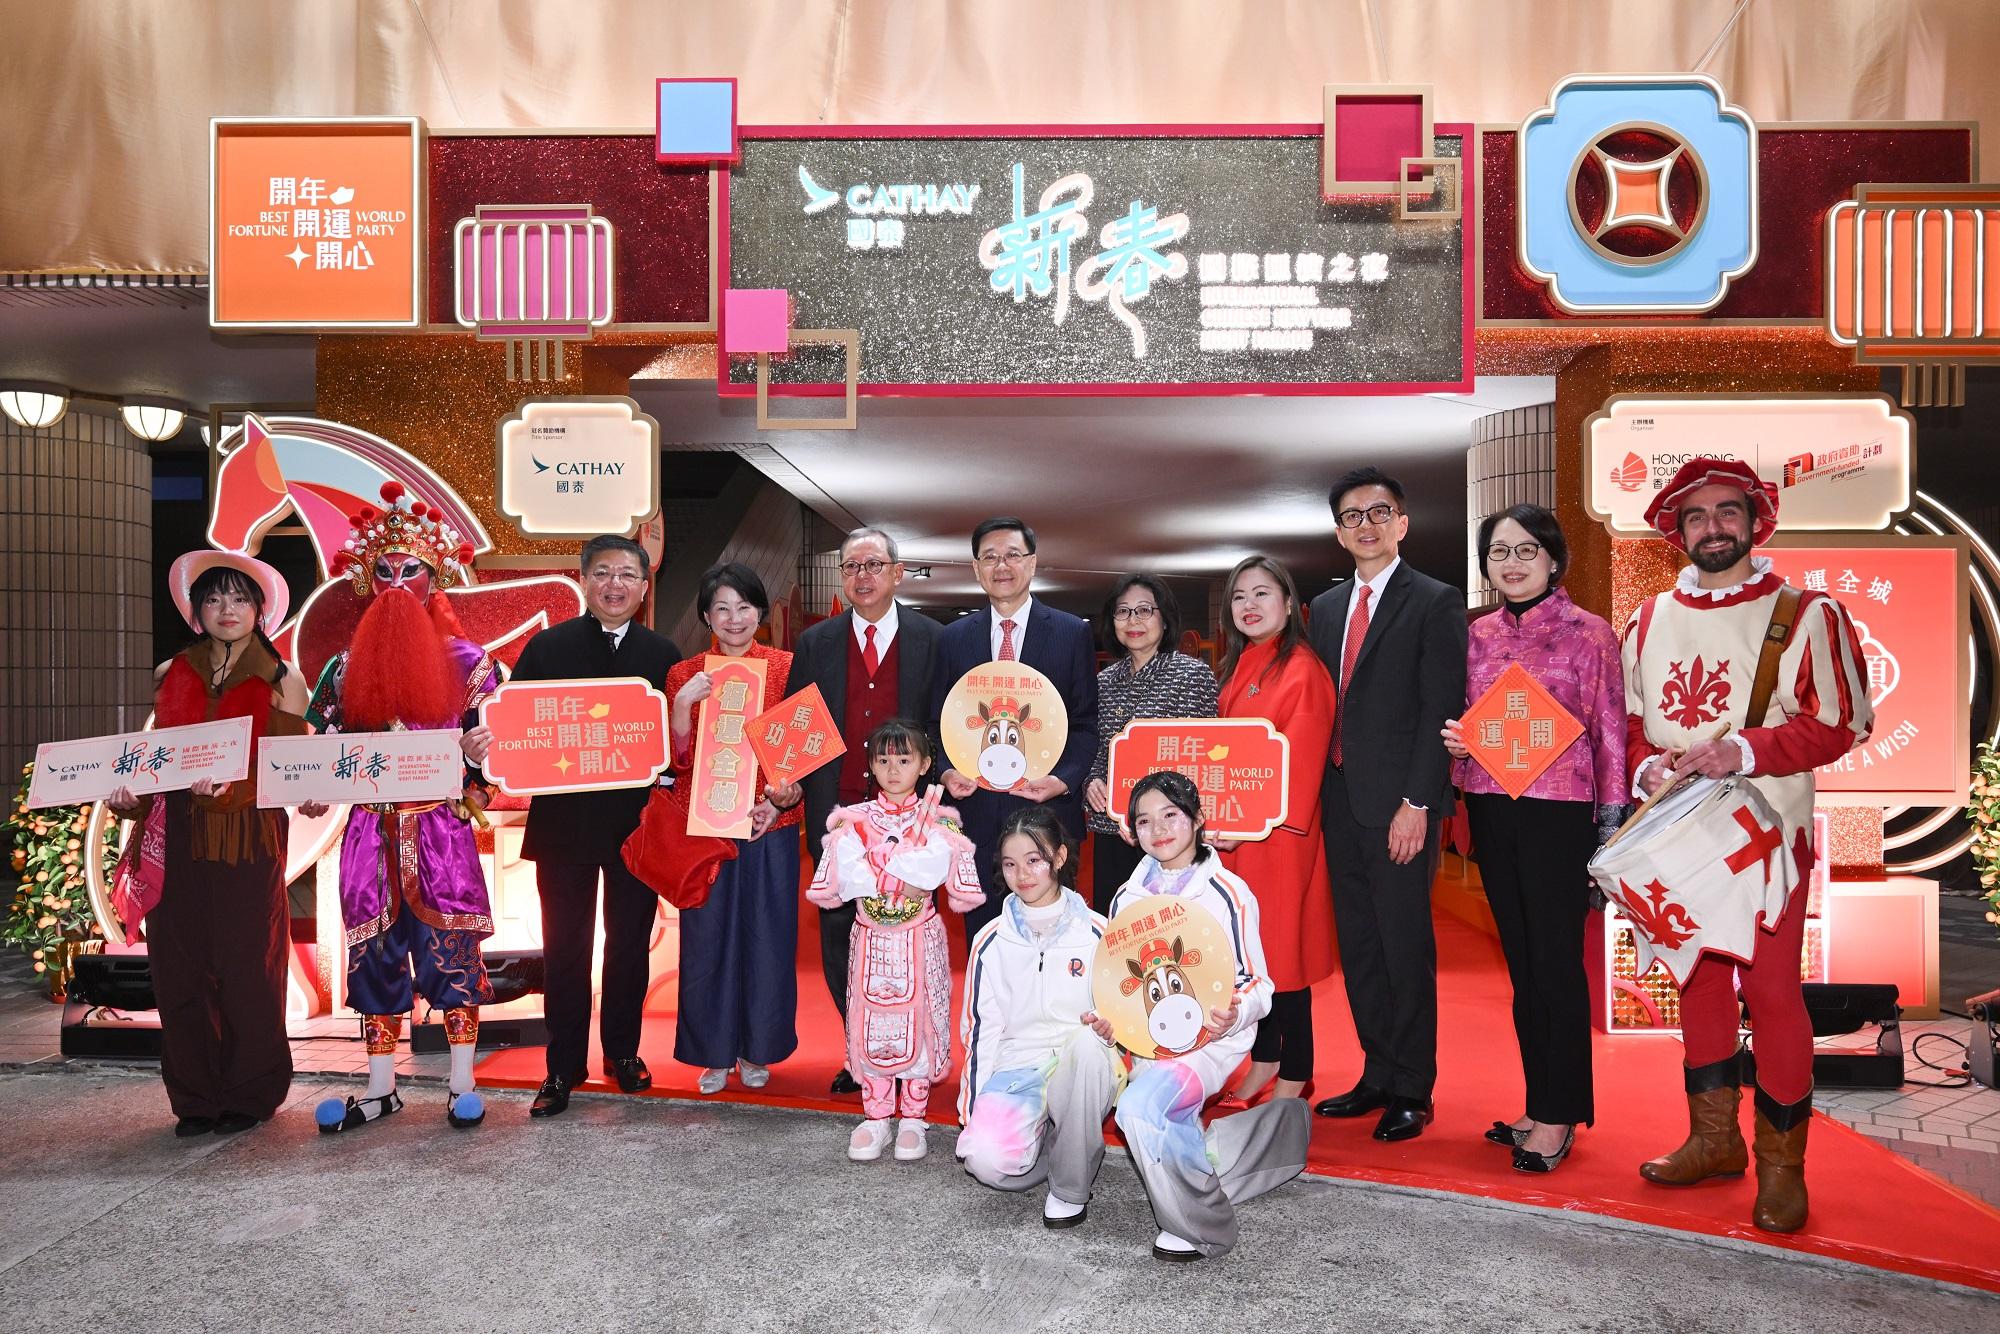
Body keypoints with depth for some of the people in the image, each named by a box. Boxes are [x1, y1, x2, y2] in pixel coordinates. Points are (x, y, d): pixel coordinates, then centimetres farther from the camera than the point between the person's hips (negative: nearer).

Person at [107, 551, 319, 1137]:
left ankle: (249, 1096, 15)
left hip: (249, 843, -3)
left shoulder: (281, 683, 3)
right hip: (177, 842, 4)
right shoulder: (172, 676, 14)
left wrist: (231, 787, -19)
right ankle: (196, 1100, 16)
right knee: (179, 969, 4)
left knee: (245, 971, 0)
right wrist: (129, 795, -2)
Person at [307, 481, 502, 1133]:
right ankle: (380, 1088, 18)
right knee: (374, 950, 7)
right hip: (371, 830, 3)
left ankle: (462, 1085, 9)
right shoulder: (348, 666, 10)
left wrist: (479, 752, -19)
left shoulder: (464, 661, 2)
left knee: (451, 946, -1)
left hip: (442, 829, -3)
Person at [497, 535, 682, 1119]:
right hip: (564, 819, -1)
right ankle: (564, 1066, 21)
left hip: (637, 821, 1)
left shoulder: (663, 654, 2)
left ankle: (623, 1050, 31)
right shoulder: (546, 648, -1)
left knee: (630, 941, 13)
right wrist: (484, 747, -25)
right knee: (565, 945, 8)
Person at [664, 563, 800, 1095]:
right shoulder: (685, 675, 4)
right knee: (707, 937, 6)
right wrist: (683, 704, -15)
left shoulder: (786, 667, 1)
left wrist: (778, 799, -12)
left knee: (766, 937, 7)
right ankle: (714, 1053, 21)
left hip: (770, 826, -1)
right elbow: (678, 759, 1)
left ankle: (756, 1049, 23)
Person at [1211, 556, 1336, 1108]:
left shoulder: (1302, 669, -9)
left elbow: (1301, 760, -15)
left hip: (1278, 832, -7)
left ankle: (1294, 1076, 8)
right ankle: (1263, 1061, 23)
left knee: (1281, 946, -2)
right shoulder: (1237, 669, 14)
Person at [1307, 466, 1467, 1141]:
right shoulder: (1326, 607, 16)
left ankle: (1411, 1092, 12)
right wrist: (1319, 791, 7)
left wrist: (1417, 804, -16)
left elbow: (1441, 711, -10)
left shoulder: (1435, 603, -4)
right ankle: (1378, 1075, 24)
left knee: (1404, 945, 0)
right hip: (1339, 799, 6)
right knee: (1358, 945, 12)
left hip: (1399, 803, -6)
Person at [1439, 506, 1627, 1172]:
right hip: (1491, 811, 5)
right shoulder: (1479, 635, 10)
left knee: (1556, 960, -1)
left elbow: (1610, 734, -3)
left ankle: (1559, 1115, 10)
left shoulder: (1589, 634, -3)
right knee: (1521, 960, 11)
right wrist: (1456, 741, -3)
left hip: (1559, 810, -5)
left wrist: (1612, 827, -5)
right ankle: (1542, 1101, 22)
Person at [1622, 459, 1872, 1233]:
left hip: (1766, 835, -4)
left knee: (1771, 992, -3)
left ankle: (1781, 1165, 11)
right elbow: (1628, 720, 13)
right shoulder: (1650, 620, 8)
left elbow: (1841, 722, -9)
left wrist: (1743, 751, -21)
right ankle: (1713, 1140, 27)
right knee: (1698, 982, 13)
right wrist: (1647, 767, -8)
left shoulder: (1806, 615, -5)